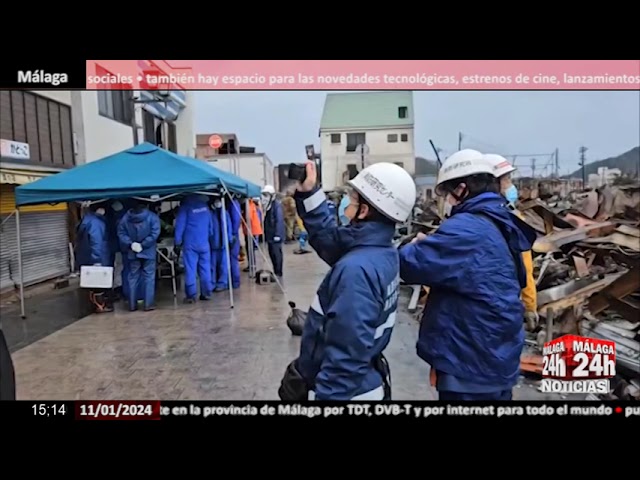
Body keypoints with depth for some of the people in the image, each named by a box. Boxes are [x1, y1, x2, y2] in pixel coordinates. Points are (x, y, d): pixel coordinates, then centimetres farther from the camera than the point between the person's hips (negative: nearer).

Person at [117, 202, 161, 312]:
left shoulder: (126, 217, 4)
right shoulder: (152, 217, -8)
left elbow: (121, 233, -2)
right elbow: (155, 233, -16)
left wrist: (130, 243, -8)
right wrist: (143, 245, -13)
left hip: (132, 252, 3)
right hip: (148, 252, -3)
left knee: (133, 277, 11)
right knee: (149, 277, 3)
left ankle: (132, 305, 15)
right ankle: (148, 304, 3)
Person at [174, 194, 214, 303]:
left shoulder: (185, 206, -1)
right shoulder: (204, 204, 12)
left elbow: (180, 224, -6)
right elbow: (210, 223, 17)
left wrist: (177, 242, 0)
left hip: (190, 243, -4)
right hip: (204, 243, 4)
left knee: (190, 269, -2)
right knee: (205, 269, 8)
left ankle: (191, 295, -2)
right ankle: (206, 293, 12)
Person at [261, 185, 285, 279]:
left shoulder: (277, 204, -14)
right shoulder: (266, 205, 12)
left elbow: (279, 220, -19)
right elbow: (265, 220, 14)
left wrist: (277, 234, -22)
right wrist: (265, 233, 12)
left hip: (275, 234, -9)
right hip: (269, 234, 9)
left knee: (277, 254, -3)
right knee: (272, 253, 13)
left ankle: (278, 273, 4)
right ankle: (276, 272, 22)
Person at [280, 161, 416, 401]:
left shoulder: (357, 270, -33)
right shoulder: (383, 250, -4)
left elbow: (346, 358, -32)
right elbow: (328, 235, 10)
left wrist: (326, 396, -23)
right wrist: (308, 193, 2)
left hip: (348, 391, -8)